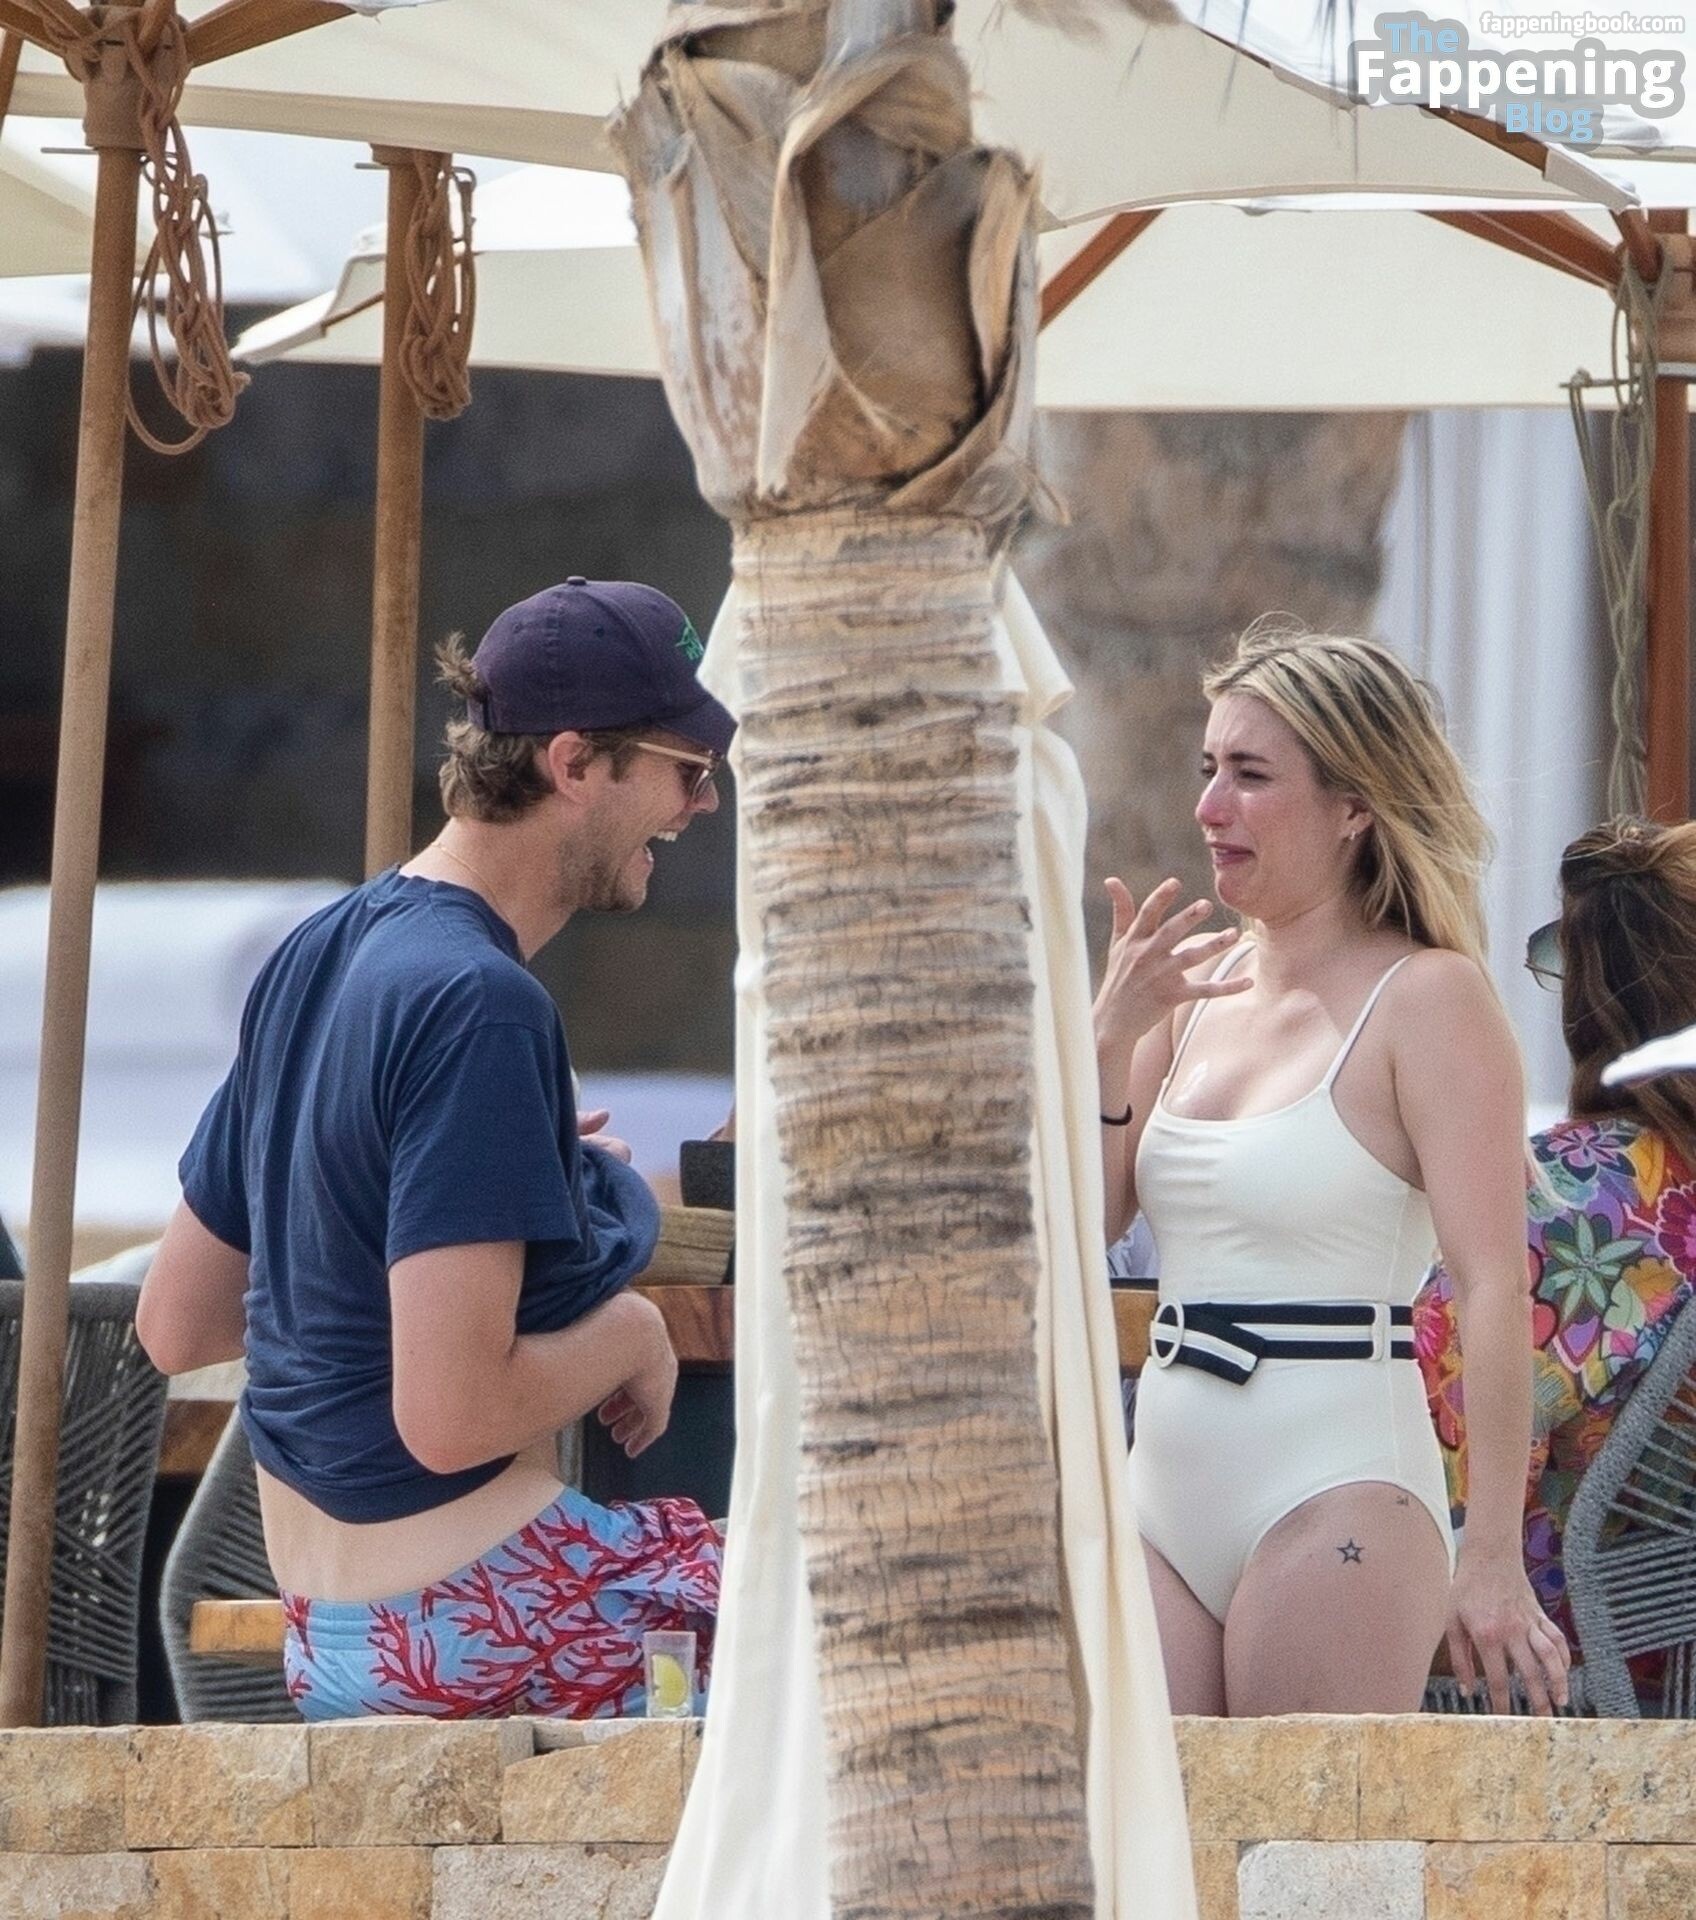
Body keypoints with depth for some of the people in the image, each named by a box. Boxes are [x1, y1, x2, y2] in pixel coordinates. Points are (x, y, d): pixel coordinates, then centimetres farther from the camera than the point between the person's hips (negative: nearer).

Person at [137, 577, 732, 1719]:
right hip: (472, 1615, -10)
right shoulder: (479, 1006, -19)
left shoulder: (315, 957, 10)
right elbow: (450, 1414, -26)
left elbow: (175, 1326, 18)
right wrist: (627, 1335, -7)